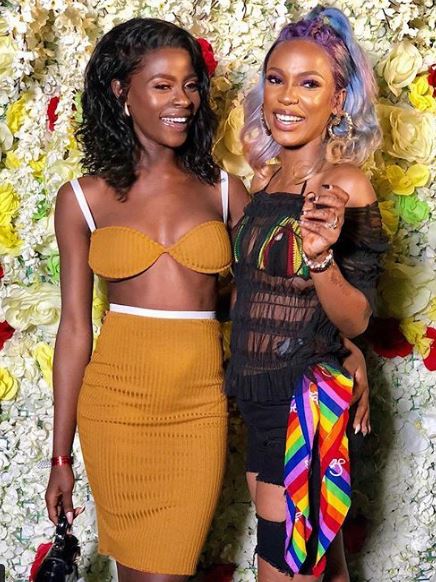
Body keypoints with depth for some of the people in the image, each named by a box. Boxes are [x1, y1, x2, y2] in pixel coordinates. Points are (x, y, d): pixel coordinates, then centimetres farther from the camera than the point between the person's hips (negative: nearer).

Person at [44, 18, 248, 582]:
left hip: (198, 407, 1)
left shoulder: (224, 192, 4)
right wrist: (61, 456, 4)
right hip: (116, 402, 0)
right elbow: (74, 329, 3)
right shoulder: (84, 199, 1)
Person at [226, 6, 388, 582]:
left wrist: (321, 257, -31)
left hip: (309, 402, -7)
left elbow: (356, 321, -17)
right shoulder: (264, 178, 6)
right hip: (261, 398, 7)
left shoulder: (346, 187, -15)